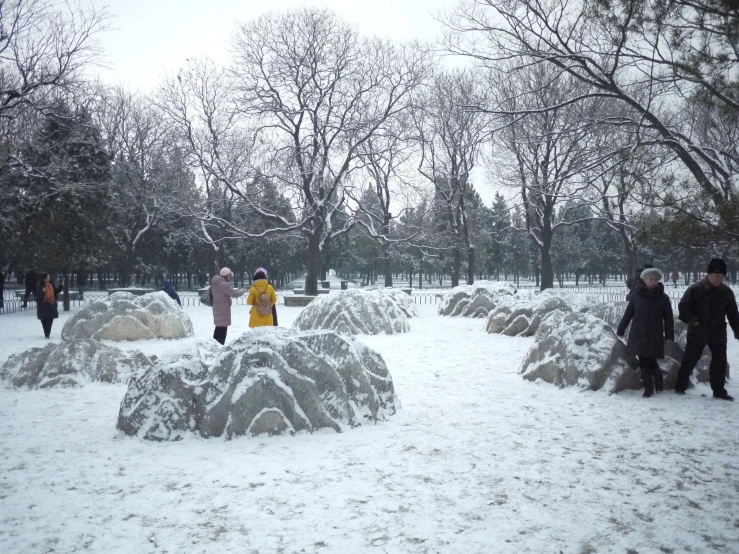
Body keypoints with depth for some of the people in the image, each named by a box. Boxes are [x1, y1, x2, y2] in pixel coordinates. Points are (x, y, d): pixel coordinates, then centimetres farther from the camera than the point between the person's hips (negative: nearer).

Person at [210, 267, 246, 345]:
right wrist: (243, 290, -4)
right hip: (223, 310, -10)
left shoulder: (215, 282, 9)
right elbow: (234, 294, -20)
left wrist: (238, 290, 11)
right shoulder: (223, 284, -22)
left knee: (219, 326, 20)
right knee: (223, 328, -5)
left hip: (217, 309, 10)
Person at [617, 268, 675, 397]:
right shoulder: (636, 296, 0)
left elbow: (668, 318, 0)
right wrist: (620, 330, 8)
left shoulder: (663, 298, -1)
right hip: (638, 335, 1)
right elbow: (628, 314, 6)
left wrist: (669, 335, -5)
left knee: (649, 362, -4)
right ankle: (648, 388, 17)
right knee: (644, 362, 3)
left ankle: (658, 382, 24)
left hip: (655, 336, -1)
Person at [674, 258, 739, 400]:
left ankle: (719, 390, 19)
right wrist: (691, 319, -23)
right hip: (697, 333, -4)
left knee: (720, 362, 7)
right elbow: (683, 306, -9)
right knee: (689, 360, 5)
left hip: (718, 334, 4)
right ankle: (680, 386, 17)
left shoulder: (727, 292, 2)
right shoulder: (695, 289, -11)